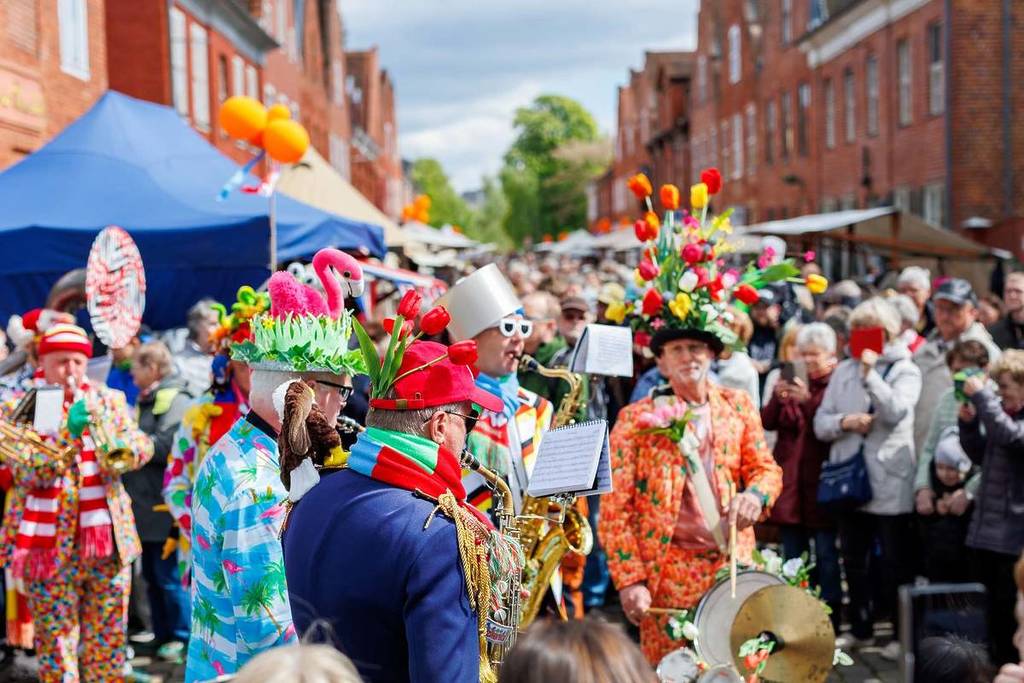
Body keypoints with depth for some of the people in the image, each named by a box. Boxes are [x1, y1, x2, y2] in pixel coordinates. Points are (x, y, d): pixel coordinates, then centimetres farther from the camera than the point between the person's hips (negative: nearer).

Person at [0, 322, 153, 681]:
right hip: (50, 544, -3)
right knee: (55, 642, 2)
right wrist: (69, 432, -23)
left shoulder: (109, 400, 8)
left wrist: (119, 449, -21)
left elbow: (143, 446, 1)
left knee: (108, 639, 10)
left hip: (110, 539, 3)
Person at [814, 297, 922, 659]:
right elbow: (820, 423, 7)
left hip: (890, 482, -4)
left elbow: (895, 413, -17)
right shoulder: (843, 371, 11)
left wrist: (870, 373, -21)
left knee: (894, 563, 2)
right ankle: (860, 628, 27)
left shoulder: (905, 371, 0)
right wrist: (845, 421, -13)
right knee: (854, 561, 14)